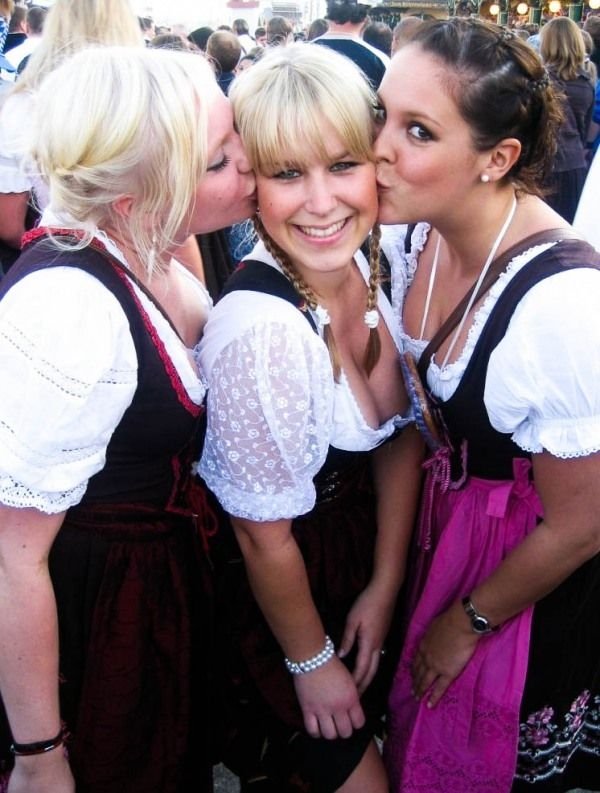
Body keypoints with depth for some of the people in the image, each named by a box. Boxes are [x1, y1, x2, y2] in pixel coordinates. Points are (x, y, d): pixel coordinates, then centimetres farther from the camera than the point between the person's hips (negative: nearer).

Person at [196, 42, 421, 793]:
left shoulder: (375, 264, -14)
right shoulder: (260, 328, -35)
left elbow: (401, 436, -1)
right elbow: (266, 537, -23)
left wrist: (384, 588, -3)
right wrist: (312, 660, -9)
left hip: (363, 550, 7)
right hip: (277, 595, -6)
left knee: (364, 724, 30)